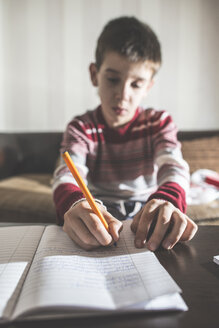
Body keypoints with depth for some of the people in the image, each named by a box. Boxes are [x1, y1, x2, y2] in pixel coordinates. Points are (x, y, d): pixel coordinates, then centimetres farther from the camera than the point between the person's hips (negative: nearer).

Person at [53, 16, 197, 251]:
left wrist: (166, 200, -44)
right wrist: (76, 205, -48)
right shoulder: (81, 128, -2)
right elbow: (67, 174, -22)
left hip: (147, 209, 1)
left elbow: (174, 167, -18)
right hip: (100, 214, 0)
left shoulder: (159, 122, 1)